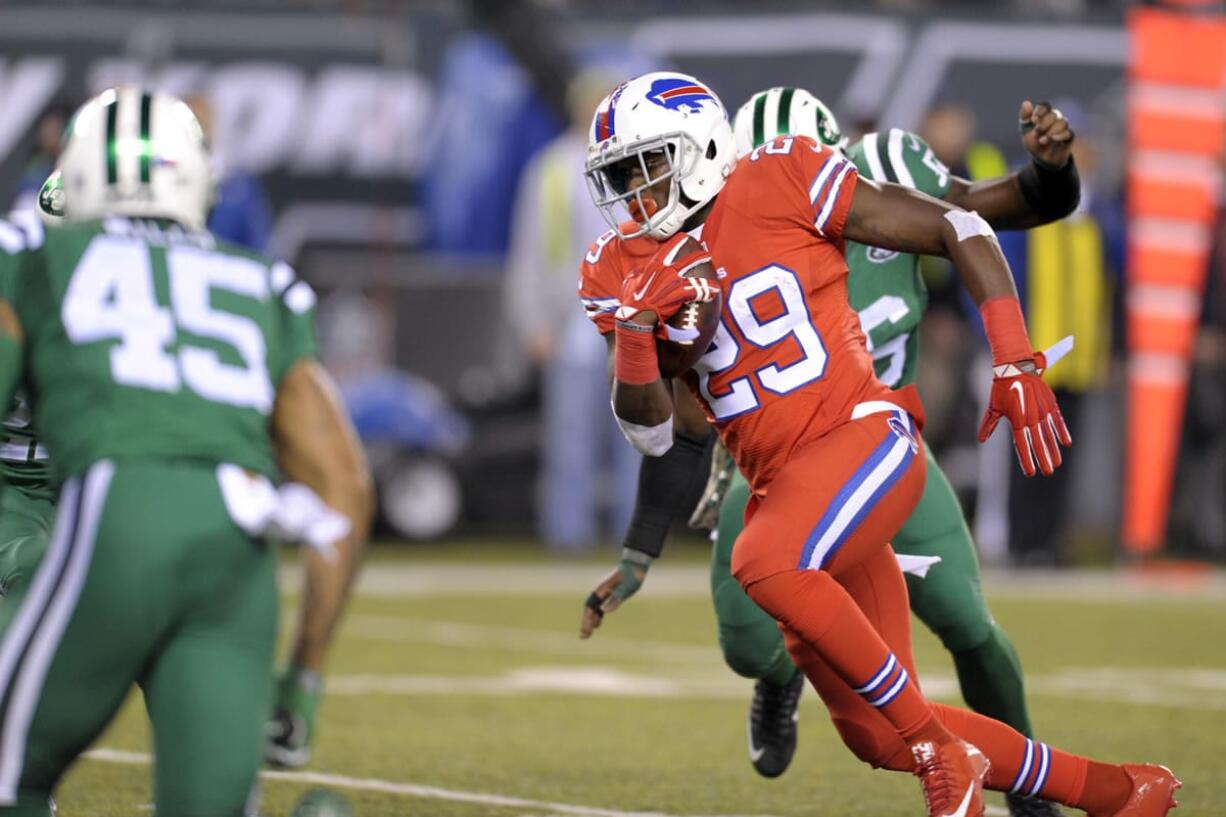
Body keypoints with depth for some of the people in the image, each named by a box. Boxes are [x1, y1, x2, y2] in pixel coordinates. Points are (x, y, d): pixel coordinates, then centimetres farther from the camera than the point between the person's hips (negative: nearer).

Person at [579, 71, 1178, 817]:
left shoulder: (780, 186, -6)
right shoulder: (641, 271, 12)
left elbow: (957, 230, -3)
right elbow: (652, 432, 8)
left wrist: (1014, 366, -8)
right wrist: (635, 330, -10)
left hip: (862, 439, -7)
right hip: (781, 487, 7)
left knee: (765, 564, -36)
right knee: (878, 736, 7)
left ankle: (943, 754, -22)